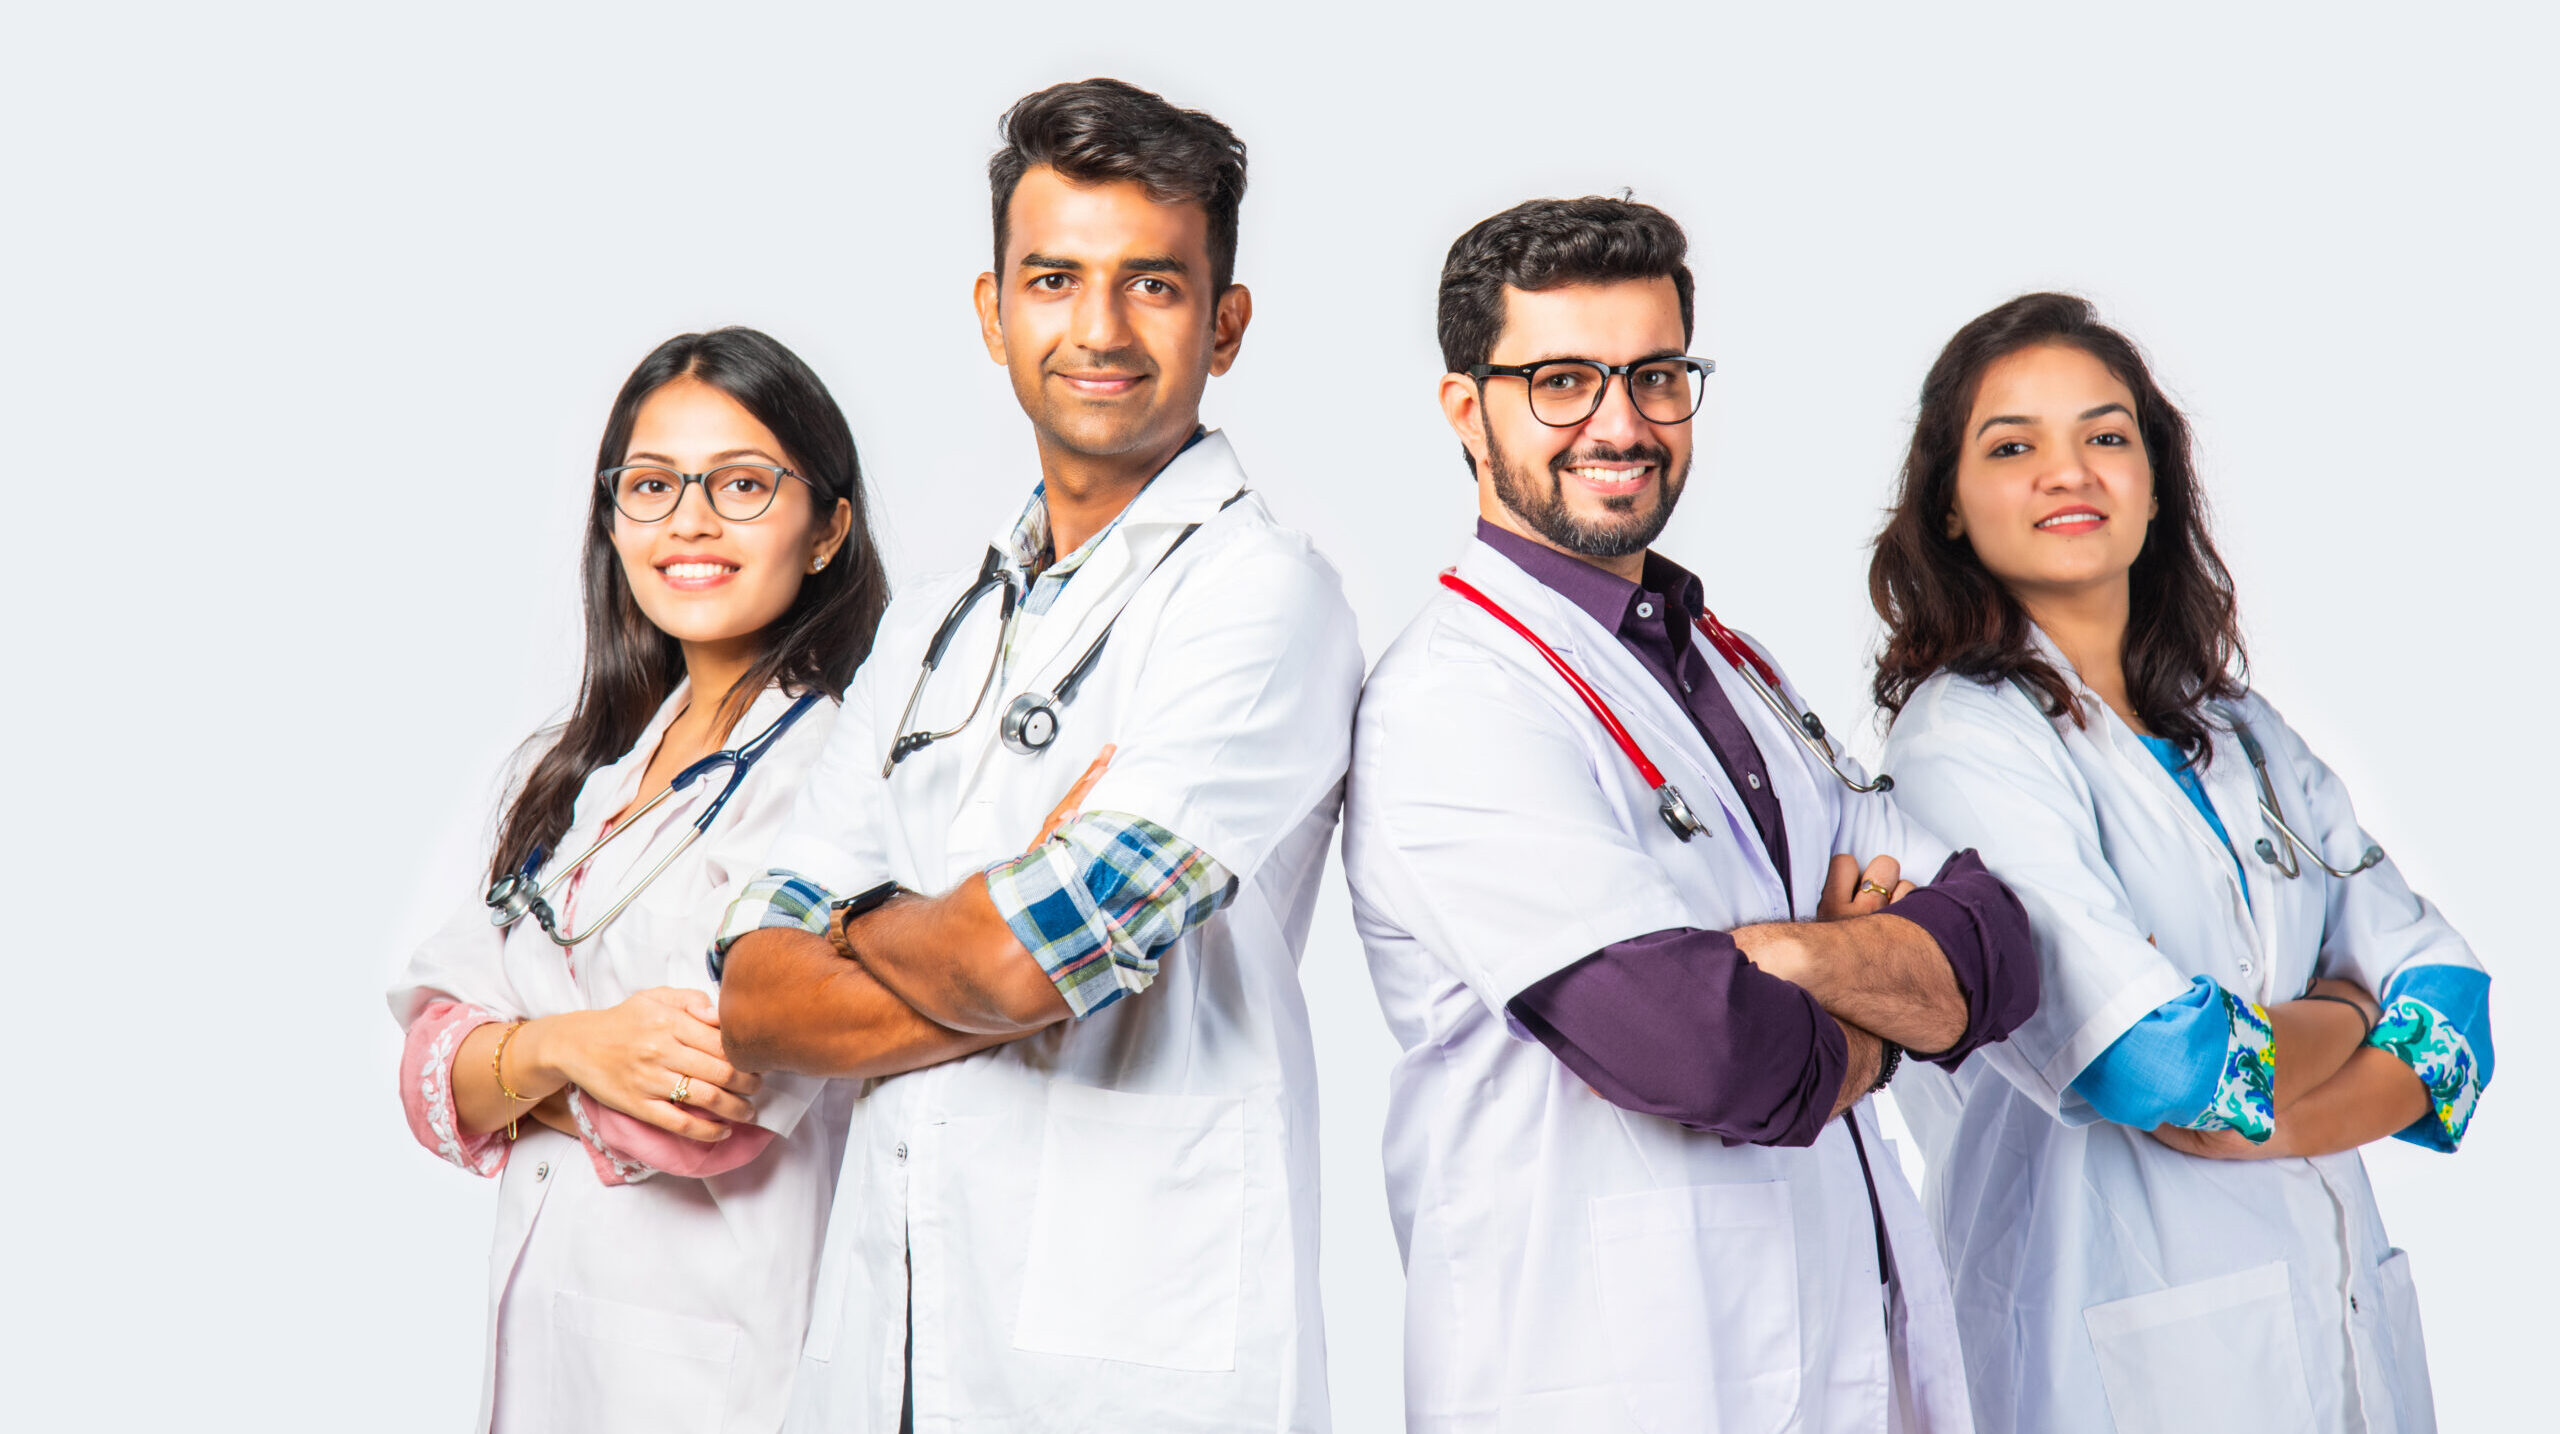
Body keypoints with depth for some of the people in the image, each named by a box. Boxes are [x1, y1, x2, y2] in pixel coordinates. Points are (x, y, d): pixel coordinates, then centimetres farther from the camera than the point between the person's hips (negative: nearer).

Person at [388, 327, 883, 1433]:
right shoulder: (575, 775, 9)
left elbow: (705, 1109, -23)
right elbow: (433, 1073, 2)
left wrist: (508, 1067, -7)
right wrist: (563, 1047, -18)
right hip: (543, 1328, 6)